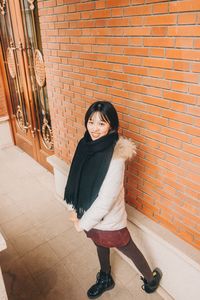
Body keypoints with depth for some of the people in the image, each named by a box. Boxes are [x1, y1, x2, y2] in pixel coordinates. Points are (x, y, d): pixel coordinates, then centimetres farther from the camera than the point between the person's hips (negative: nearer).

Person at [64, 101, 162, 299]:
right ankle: (105, 279, 58)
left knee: (128, 249, 18)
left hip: (108, 219, -6)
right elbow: (76, 179, 2)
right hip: (90, 213, 6)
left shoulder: (115, 157, -30)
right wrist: (73, 208, 1)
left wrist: (84, 223, -16)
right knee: (100, 244, 29)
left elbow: (106, 199, -27)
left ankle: (151, 277, 48)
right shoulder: (86, 145, -9)